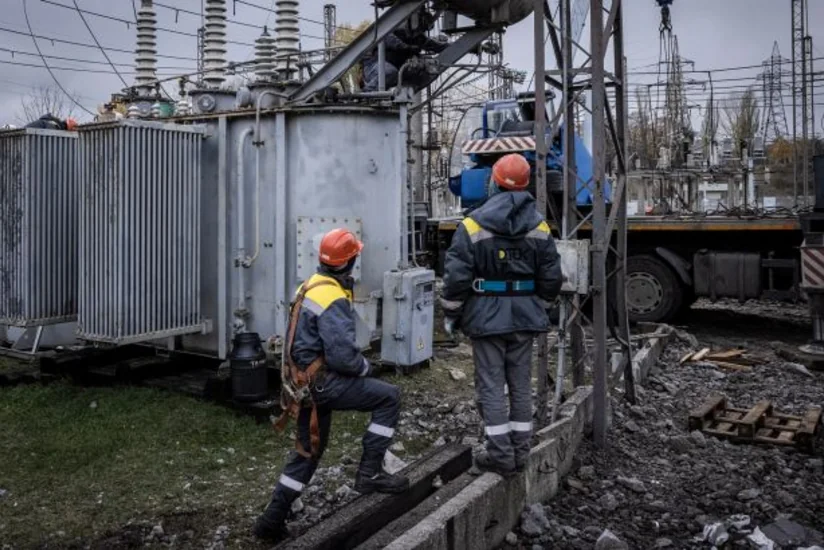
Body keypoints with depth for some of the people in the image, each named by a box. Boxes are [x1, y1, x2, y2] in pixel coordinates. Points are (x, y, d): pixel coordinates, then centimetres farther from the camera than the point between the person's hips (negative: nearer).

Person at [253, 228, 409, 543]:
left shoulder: (312, 286, 11)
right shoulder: (333, 300, -21)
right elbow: (342, 355, -26)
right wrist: (366, 368, -6)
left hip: (307, 379, 10)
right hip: (322, 381, -10)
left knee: (308, 450, 19)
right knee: (389, 397, -5)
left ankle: (273, 520, 25)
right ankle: (369, 473, -1)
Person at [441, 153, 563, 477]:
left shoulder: (473, 225, -10)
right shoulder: (539, 226, 2)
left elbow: (456, 276, -12)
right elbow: (552, 277, 5)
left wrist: (451, 314, 2)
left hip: (486, 317, -4)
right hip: (525, 317, 4)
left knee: (491, 386, 4)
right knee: (521, 385, 13)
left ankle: (501, 456, 7)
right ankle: (520, 452, 21)